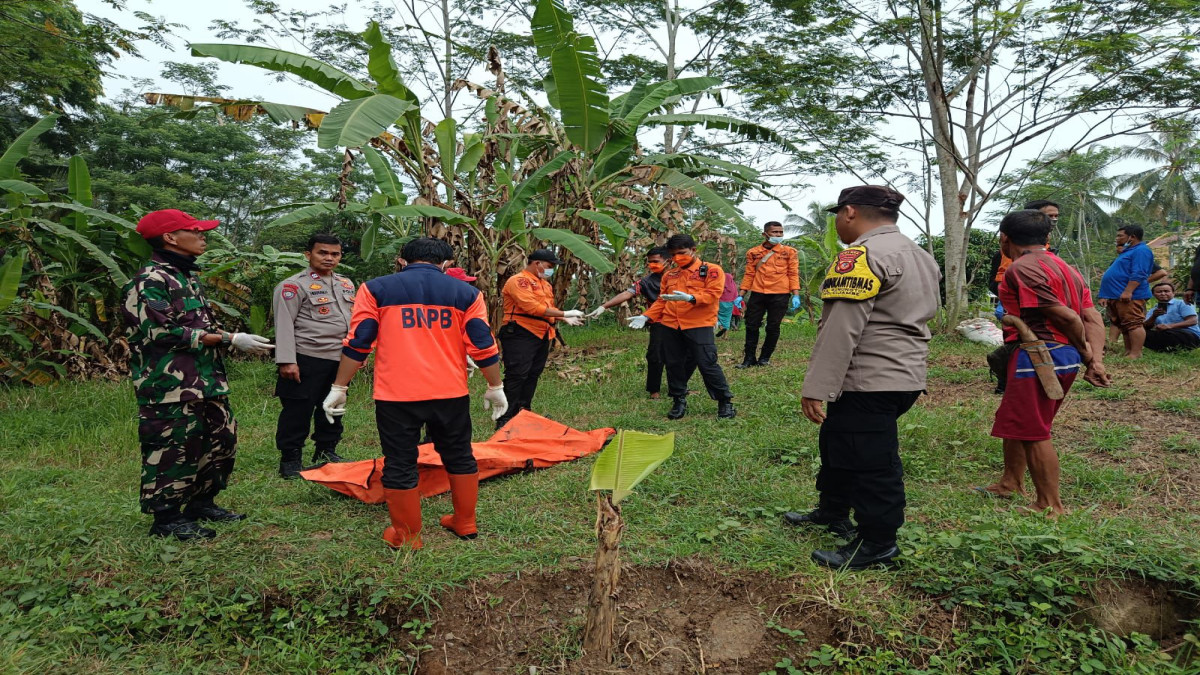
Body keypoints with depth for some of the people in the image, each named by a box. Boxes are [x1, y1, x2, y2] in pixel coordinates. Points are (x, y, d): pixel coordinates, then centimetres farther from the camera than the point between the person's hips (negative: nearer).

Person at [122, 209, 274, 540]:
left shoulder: (187, 277, 17)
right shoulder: (149, 281, -13)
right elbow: (164, 332, -21)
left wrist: (236, 340, 7)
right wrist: (230, 339, -20)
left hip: (208, 383, 10)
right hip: (171, 388, -9)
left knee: (221, 441, 15)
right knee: (174, 450, 0)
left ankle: (201, 503, 31)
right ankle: (166, 518, 15)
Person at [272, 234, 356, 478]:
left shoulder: (346, 284, 15)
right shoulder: (294, 285, -7)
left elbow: (354, 320, 22)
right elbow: (284, 324, -12)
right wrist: (286, 361, -19)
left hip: (340, 359, 7)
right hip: (307, 359, -7)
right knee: (298, 410, 0)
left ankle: (326, 451, 30)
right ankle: (290, 459, 11)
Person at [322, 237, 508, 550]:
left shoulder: (376, 289, 4)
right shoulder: (466, 293, 5)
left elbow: (357, 343, 1)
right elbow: (484, 346, 3)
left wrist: (339, 388, 8)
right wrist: (495, 388, 14)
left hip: (396, 395, -1)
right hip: (450, 393, 2)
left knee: (400, 465, 11)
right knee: (459, 457, 19)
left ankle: (406, 536, 21)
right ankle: (465, 523, 31)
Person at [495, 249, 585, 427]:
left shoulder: (545, 284, 19)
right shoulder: (518, 280, -11)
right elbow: (532, 307, -22)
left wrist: (565, 319, 8)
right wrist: (564, 314, -19)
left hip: (542, 336, 9)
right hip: (521, 335, -9)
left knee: (532, 376, 12)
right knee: (516, 376, -8)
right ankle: (505, 421, -2)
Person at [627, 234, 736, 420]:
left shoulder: (711, 270, -1)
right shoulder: (669, 275, 15)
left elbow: (712, 294, -12)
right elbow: (661, 301, 18)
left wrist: (690, 298, -28)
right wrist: (646, 316, 4)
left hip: (699, 325, -5)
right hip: (670, 326, 5)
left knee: (707, 364, -7)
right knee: (674, 364, 8)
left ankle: (725, 402, 8)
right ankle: (679, 401, 23)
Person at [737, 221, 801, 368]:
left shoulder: (789, 252, 5)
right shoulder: (753, 253, 8)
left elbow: (793, 274, 2)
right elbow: (749, 275, 9)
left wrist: (796, 295, -7)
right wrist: (741, 295, 4)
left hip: (780, 295, -1)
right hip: (757, 294, 1)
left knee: (773, 328, 4)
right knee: (751, 326, 2)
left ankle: (765, 358, 16)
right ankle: (749, 358, 11)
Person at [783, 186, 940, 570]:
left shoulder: (861, 256, -17)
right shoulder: (918, 255, 16)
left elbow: (842, 328, -24)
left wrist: (816, 388, -24)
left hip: (869, 383, -11)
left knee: (869, 461, 1)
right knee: (837, 442, 23)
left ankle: (877, 545, 13)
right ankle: (832, 512, 39)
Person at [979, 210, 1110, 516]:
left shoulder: (1022, 269, -14)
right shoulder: (1066, 268, 16)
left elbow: (1066, 316, -16)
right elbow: (1092, 317, 6)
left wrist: (1086, 354, -1)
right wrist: (1095, 360, -2)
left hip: (1037, 357, -10)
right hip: (1065, 356, 10)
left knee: (1033, 432, 0)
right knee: (1012, 420, 22)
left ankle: (1051, 506, 9)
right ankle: (1011, 483, 35)